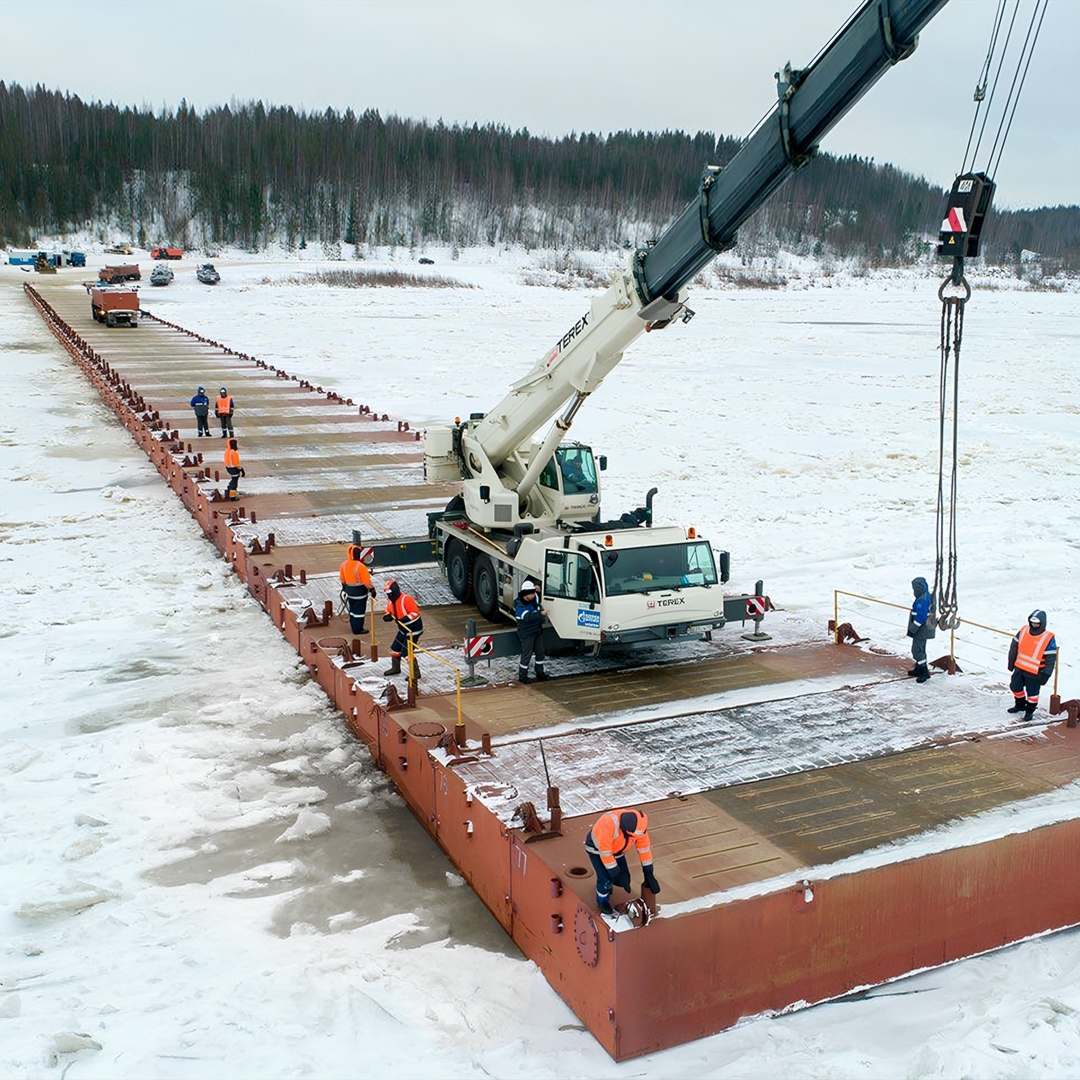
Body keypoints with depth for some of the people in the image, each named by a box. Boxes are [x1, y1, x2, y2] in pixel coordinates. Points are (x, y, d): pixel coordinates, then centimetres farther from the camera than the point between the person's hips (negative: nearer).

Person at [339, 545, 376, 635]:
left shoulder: (344, 565, -2)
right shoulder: (360, 566, -24)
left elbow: (342, 579, 10)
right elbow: (366, 580, -21)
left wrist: (344, 588, 23)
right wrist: (372, 590, -12)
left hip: (349, 590, 7)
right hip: (360, 591, -7)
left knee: (352, 609, 18)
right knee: (359, 610, 4)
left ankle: (354, 627, 27)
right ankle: (358, 629, 9)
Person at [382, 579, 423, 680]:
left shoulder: (406, 599, -26)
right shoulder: (390, 600, 1)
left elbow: (415, 612, -28)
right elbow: (390, 612, 11)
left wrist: (405, 618, -41)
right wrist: (387, 617, -11)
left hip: (413, 628, -9)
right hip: (403, 629, 9)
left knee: (407, 652, -10)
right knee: (395, 649, 17)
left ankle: (415, 673, 3)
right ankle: (395, 668, 41)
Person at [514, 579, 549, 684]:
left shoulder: (533, 599, 1)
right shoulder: (520, 606, -24)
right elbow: (529, 617, -36)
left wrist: (536, 590, 4)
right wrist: (541, 613, -36)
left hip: (537, 631, 8)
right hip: (527, 634, -8)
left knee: (540, 652, 16)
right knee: (526, 655, -2)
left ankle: (540, 673, 29)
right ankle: (522, 676, 9)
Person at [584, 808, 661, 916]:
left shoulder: (639, 825, -26)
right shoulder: (610, 823, -44)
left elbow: (644, 847, -13)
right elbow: (605, 852, -37)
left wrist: (649, 874, -12)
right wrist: (617, 875, -32)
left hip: (615, 849, 5)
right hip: (597, 848, -5)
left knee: (624, 880, 0)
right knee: (606, 880, -15)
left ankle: (606, 885, 34)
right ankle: (602, 901, 18)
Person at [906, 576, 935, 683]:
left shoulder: (922, 601, -26)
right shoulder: (927, 596, 7)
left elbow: (920, 618, -26)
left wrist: (912, 630, -18)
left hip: (921, 630, -11)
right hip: (924, 629, 11)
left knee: (917, 650, -5)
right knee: (919, 649, 21)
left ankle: (924, 672, -2)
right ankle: (918, 669, 32)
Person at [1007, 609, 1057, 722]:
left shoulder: (1049, 639, -19)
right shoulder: (1023, 631, -7)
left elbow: (1051, 659, -15)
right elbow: (1014, 647, 5)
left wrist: (1044, 675, -13)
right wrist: (1011, 663, 9)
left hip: (1034, 673, -5)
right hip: (1019, 668, 5)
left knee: (1032, 692, 9)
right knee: (1015, 687, 19)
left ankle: (1030, 710, 33)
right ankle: (1020, 705, 44)